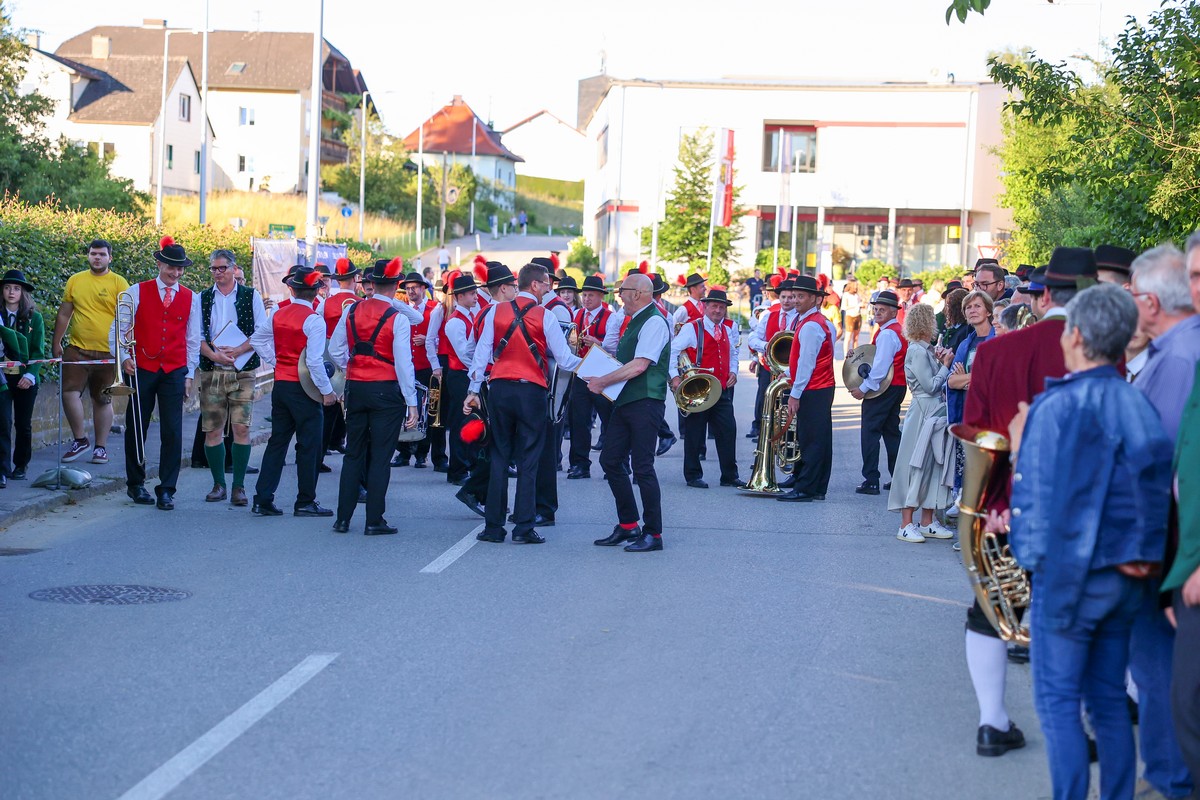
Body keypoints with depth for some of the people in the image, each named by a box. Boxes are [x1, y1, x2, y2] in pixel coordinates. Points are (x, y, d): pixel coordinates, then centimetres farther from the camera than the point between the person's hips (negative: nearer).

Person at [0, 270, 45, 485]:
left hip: (25, 379, 1)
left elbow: (39, 351, 0)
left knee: (23, 424, 9)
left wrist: (30, 375, -12)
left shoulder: (34, 318, 4)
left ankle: (21, 465, 24)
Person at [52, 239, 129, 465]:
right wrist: (56, 343, 15)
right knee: (69, 393, -10)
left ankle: (101, 447, 17)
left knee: (102, 400, 7)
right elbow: (64, 314, 15)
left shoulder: (119, 283, -2)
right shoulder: (75, 281, 8)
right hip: (77, 349, 2)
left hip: (107, 352, -2)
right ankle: (79, 439, 7)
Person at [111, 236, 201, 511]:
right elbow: (117, 328, 2)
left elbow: (193, 340, 11)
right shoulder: (138, 292, 2)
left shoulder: (191, 298, 7)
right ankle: (136, 483, 23)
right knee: (136, 429, 7)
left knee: (172, 432, -5)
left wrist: (189, 375, 7)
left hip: (174, 372, 1)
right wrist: (123, 357, -12)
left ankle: (167, 490, 0)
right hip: (142, 369, -1)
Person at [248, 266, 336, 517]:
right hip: (303, 388, -6)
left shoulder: (278, 315, 6)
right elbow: (314, 360, -19)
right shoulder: (313, 320, -15)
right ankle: (305, 502, 7)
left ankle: (262, 500, 10)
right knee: (309, 445, 3)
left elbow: (257, 340, 16)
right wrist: (327, 391, -13)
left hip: (280, 383, 7)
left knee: (277, 441, 12)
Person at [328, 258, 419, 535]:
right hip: (387, 391, -4)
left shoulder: (351, 311, 2)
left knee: (354, 453, 12)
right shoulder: (398, 318, -10)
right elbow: (403, 363, -13)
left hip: (355, 388, 4)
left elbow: (335, 350, 7)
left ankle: (343, 518, 13)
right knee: (380, 456, 1)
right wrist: (411, 402, -9)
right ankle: (374, 521, 1)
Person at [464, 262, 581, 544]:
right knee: (528, 461, 3)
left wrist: (473, 390, 7)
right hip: (531, 392, -3)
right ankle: (523, 528, 1)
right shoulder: (545, 316, -6)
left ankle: (493, 527, 9)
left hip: (499, 390, 3)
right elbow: (564, 359, -5)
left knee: (498, 457, 9)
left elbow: (482, 352, 3)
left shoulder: (496, 312, 3)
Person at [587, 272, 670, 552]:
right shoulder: (635, 321, 18)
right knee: (610, 460, 9)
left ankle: (653, 534, 1)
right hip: (625, 401, 10)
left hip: (645, 403, -10)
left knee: (642, 466, -7)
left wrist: (602, 382, -14)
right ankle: (628, 526, 18)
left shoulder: (654, 322, -13)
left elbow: (639, 365, -21)